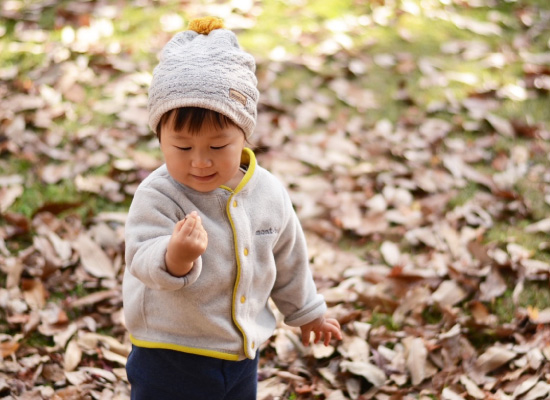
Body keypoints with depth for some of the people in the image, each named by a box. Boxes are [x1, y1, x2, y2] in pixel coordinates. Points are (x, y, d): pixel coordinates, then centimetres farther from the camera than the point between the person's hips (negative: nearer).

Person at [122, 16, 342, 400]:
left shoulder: (268, 192, -5)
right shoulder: (158, 197, -22)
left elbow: (288, 259, 11)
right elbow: (144, 262, -34)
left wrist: (306, 310, 24)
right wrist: (175, 257, -55)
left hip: (242, 355, 5)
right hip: (171, 357, -4)